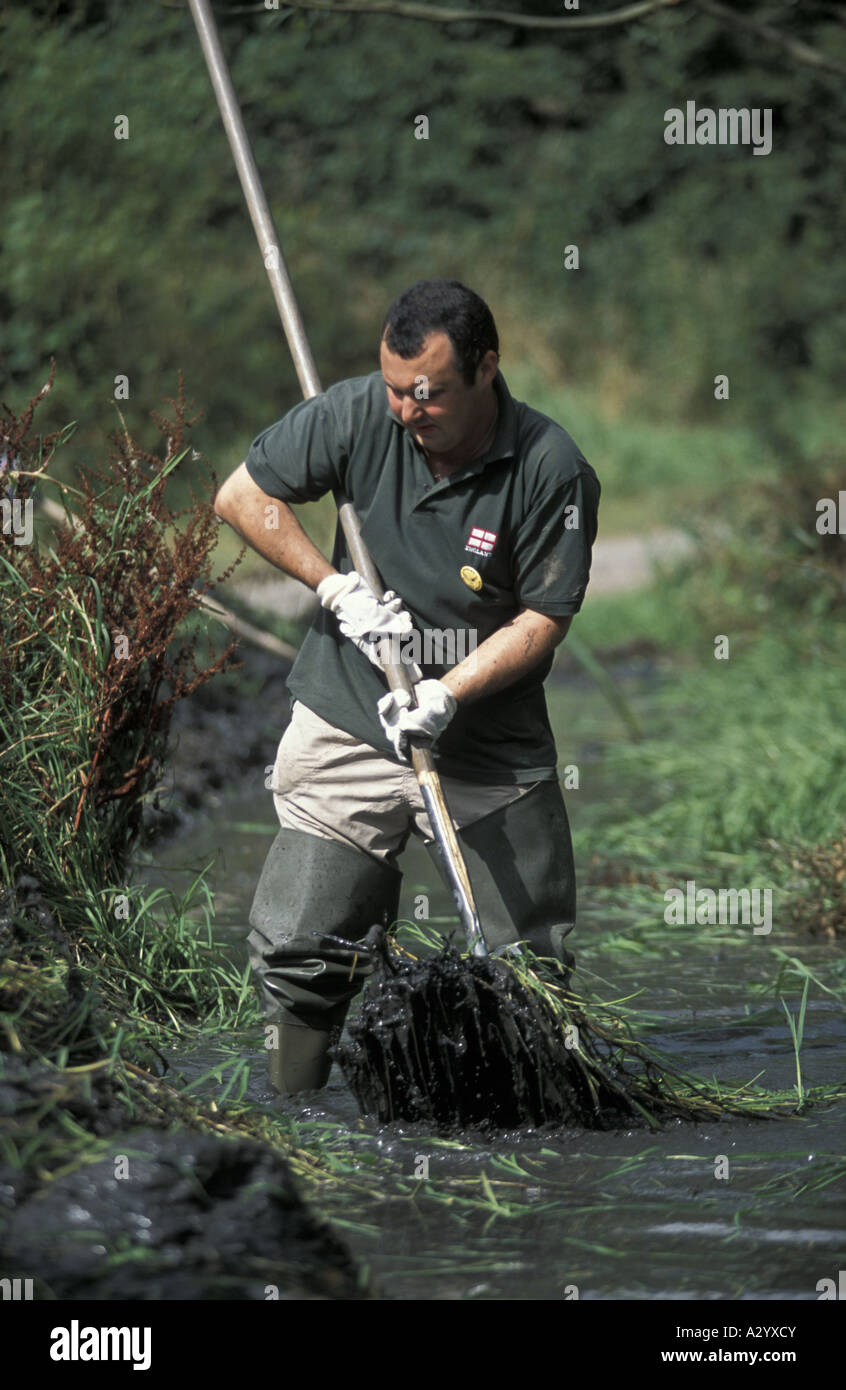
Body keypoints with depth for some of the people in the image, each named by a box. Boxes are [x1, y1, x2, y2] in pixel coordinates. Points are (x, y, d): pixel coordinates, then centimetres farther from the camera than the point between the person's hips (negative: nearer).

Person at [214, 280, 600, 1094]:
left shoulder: (552, 469, -15)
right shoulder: (358, 414, -9)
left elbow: (543, 618, -10)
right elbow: (242, 494, 2)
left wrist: (447, 693, -22)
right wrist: (335, 588, -7)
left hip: (491, 745, -1)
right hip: (349, 720, 1)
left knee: (532, 964, 0)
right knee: (296, 950, -3)